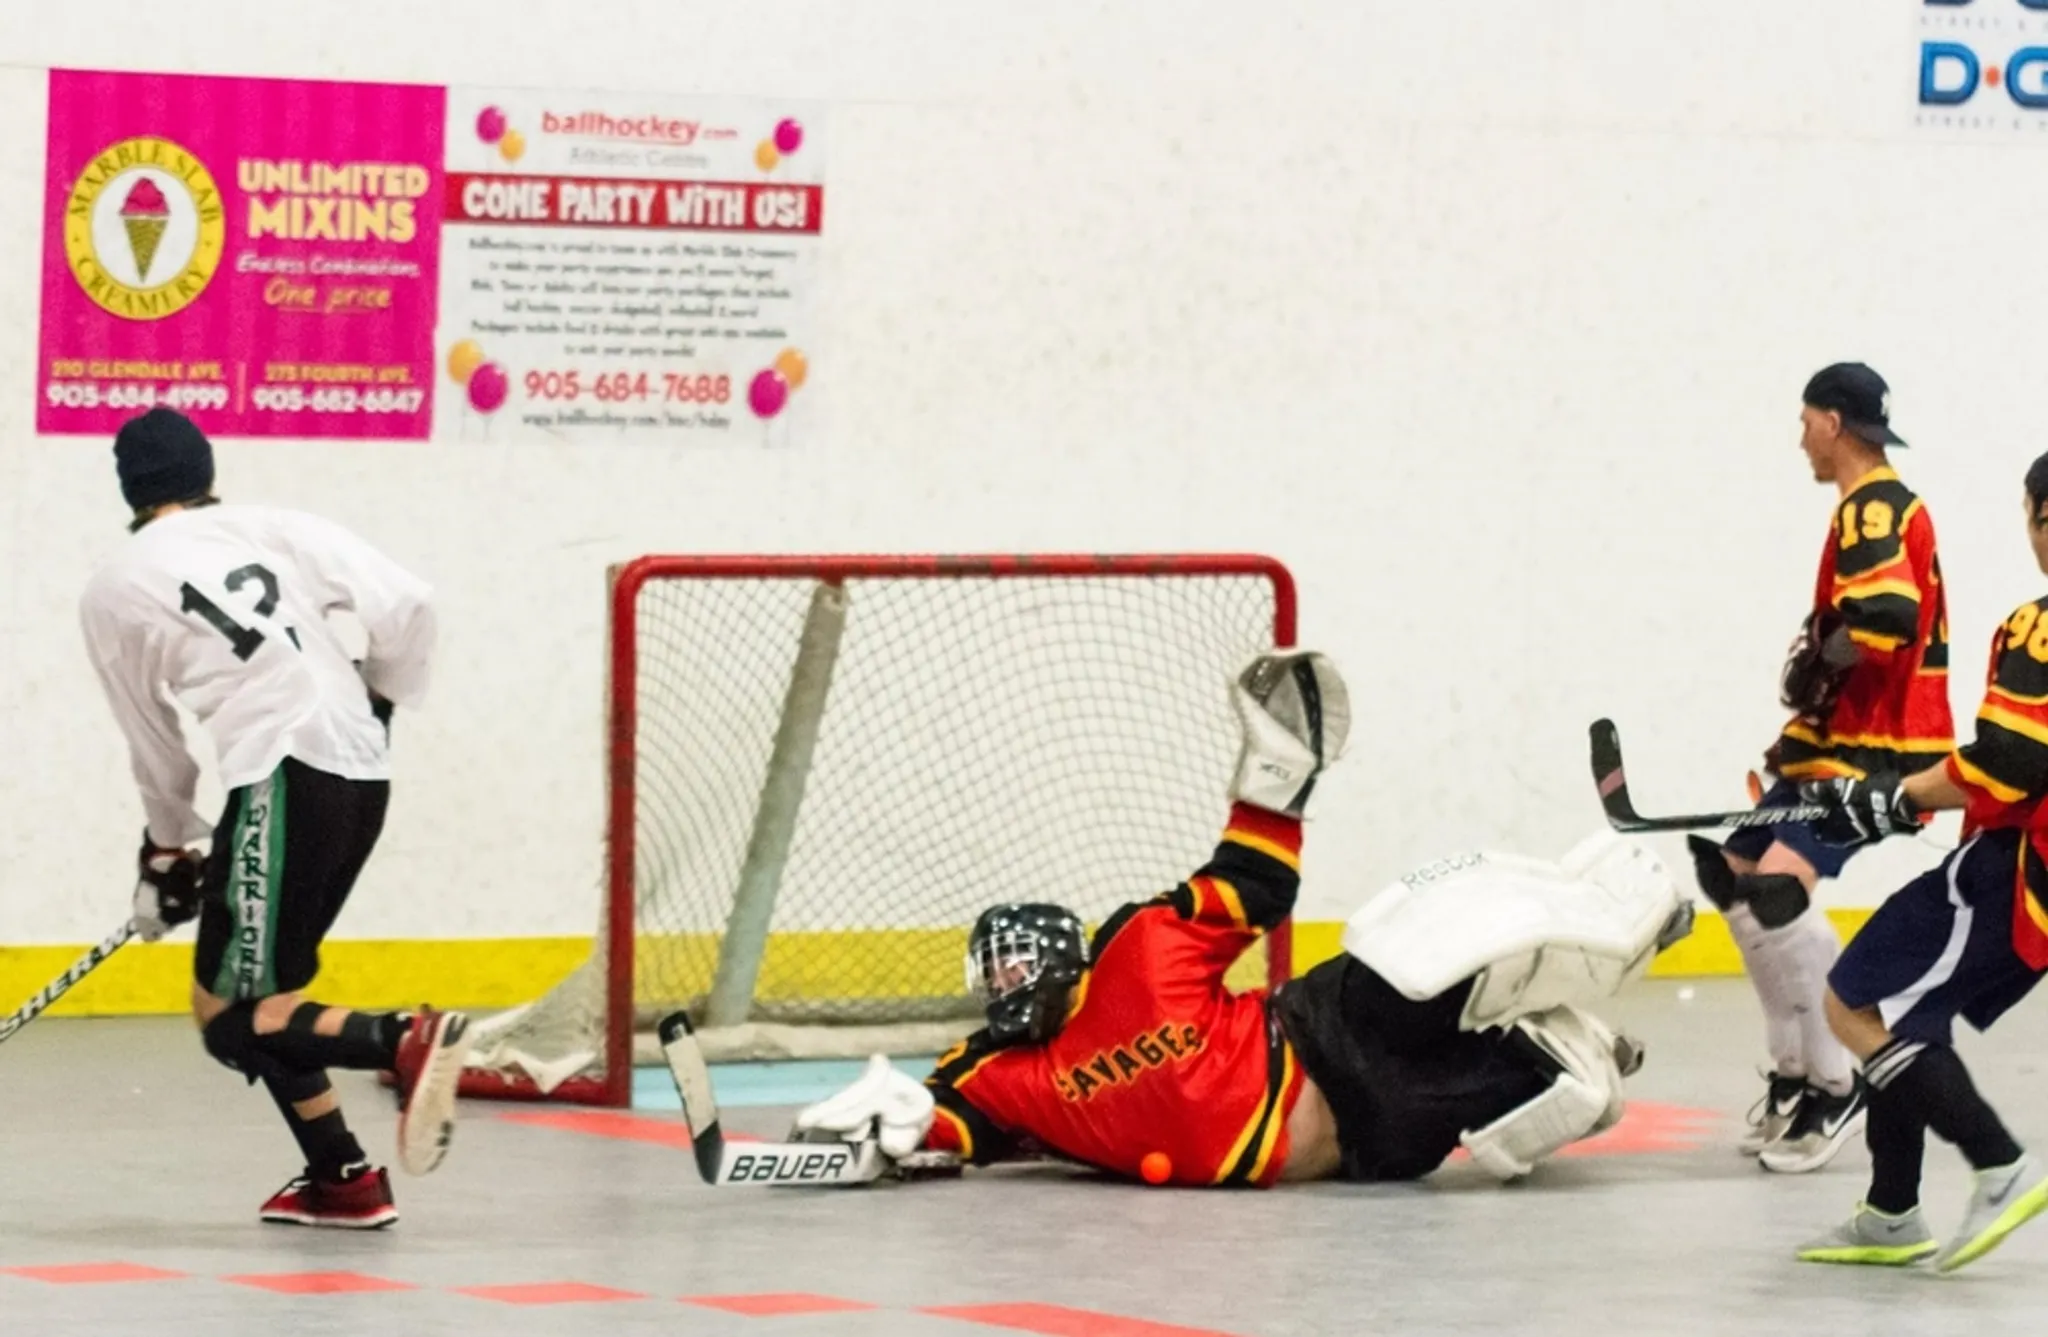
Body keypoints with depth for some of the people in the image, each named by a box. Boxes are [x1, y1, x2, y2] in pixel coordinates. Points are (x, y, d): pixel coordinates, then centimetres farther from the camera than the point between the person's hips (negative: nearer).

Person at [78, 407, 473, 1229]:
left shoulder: (113, 592, 8)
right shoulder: (279, 531, 14)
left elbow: (154, 744, 17)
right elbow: (405, 605, 4)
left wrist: (167, 851, 32)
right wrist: (380, 703, 22)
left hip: (287, 779, -6)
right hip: (364, 774, 6)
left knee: (236, 1024, -5)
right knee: (259, 988, 18)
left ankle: (407, 1040, -28)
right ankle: (340, 1182, 13)